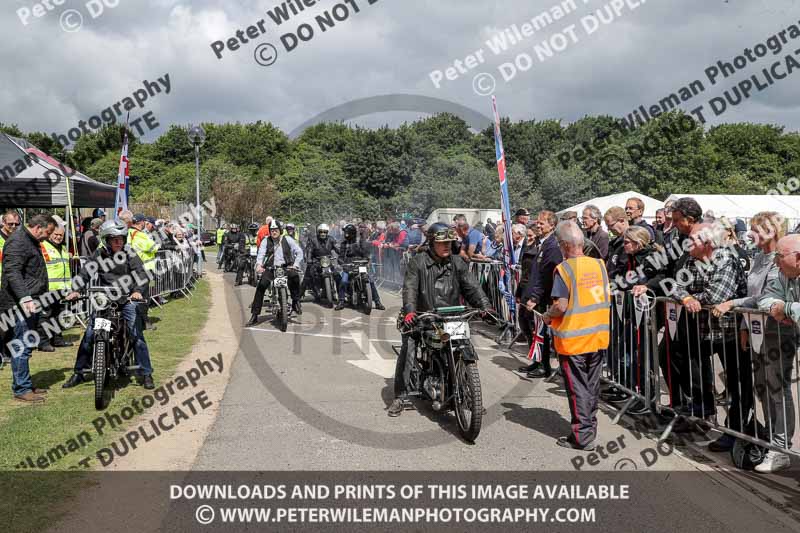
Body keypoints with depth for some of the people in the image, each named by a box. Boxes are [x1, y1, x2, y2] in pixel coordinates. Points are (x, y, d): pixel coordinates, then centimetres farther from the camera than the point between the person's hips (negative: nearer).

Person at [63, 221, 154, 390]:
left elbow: (141, 275, -11)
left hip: (126, 300, -2)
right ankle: (79, 372, 13)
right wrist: (75, 290, -20)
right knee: (89, 335, -1)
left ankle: (145, 373, 3)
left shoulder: (129, 254, -3)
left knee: (137, 335, -8)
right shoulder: (99, 254, 2)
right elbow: (85, 273, -4)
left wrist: (138, 291, -29)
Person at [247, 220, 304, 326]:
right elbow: (261, 254, -9)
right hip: (270, 268, 1)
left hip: (286, 267, -1)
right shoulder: (266, 241, 5)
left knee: (295, 276, -34)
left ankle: (296, 302, -16)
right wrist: (258, 265, -31)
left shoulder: (287, 239, 3)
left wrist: (295, 265, -15)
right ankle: (254, 315, -9)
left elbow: (299, 252, 0)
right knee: (261, 286, -19)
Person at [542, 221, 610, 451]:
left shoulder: (564, 268, -16)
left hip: (573, 339, -6)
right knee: (592, 386, 17)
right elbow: (606, 298, 9)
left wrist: (547, 316, -3)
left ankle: (582, 437, 9)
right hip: (598, 336, 6)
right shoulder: (599, 264, 1)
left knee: (577, 389, 4)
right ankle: (590, 428, 29)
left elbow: (561, 305, -22)